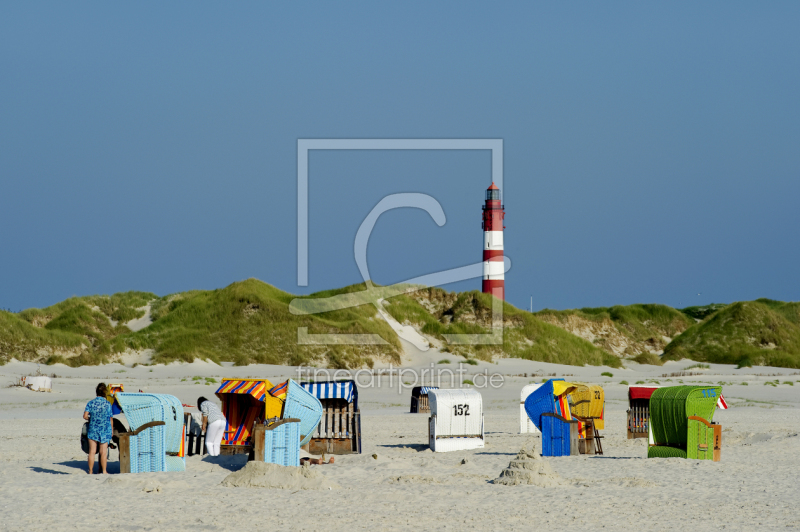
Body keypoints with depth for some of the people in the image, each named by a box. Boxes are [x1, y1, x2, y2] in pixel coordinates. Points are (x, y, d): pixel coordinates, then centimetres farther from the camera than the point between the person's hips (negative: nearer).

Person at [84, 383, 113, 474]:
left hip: (93, 429, 1)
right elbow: (110, 418, 1)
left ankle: (90, 471, 4)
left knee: (92, 451, 4)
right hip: (105, 430, -1)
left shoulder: (91, 403, -2)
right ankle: (104, 471, 4)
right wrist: (111, 430, 13)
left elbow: (85, 416, -9)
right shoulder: (108, 404, -3)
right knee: (103, 452, 2)